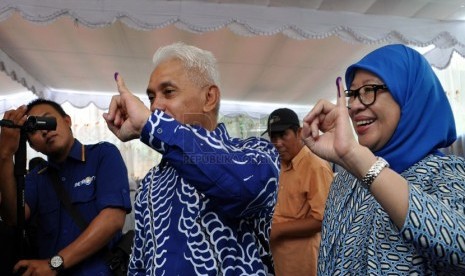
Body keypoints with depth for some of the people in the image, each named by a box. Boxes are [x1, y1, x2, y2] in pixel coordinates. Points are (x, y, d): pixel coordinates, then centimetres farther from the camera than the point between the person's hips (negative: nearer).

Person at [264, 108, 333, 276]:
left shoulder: (317, 167, -18)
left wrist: (278, 229, -20)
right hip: (277, 252, 7)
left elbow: (321, 219, -20)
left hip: (302, 257, -7)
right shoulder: (281, 166, 8)